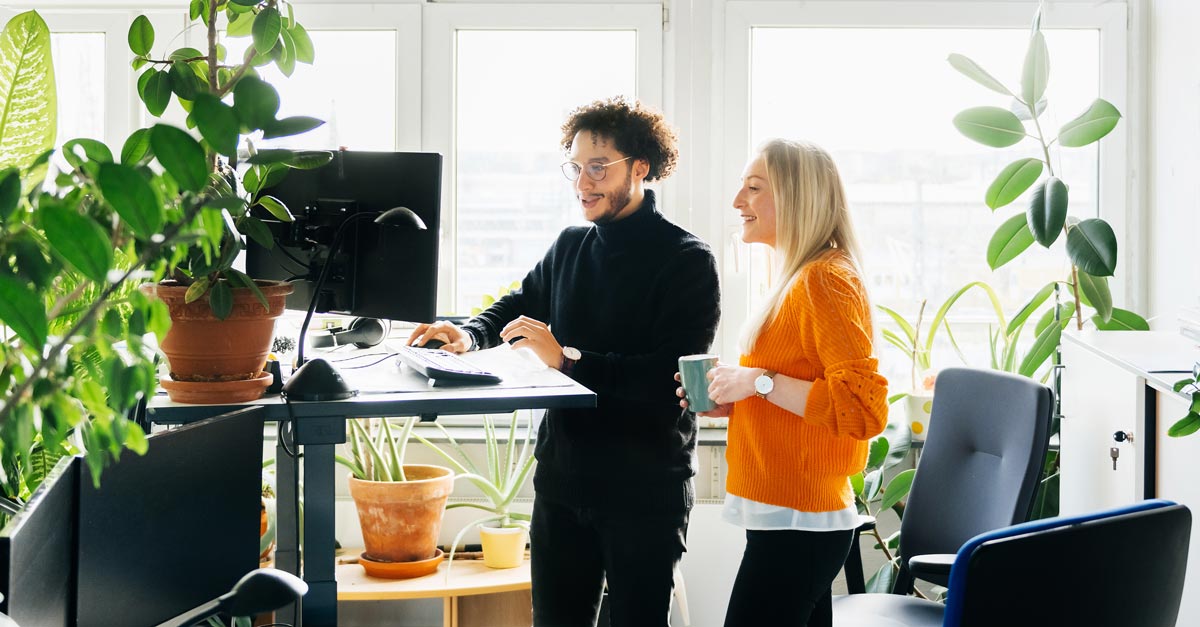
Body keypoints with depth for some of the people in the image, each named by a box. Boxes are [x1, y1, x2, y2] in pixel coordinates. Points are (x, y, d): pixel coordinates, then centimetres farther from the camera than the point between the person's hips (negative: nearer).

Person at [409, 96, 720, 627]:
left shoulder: (686, 261, -9)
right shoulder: (570, 248, 10)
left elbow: (674, 375, -20)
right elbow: (519, 305, 25)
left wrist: (566, 358, -23)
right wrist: (469, 335, 3)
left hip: (644, 488, -6)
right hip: (562, 476, 6)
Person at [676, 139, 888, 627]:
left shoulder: (825, 281, -14)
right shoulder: (797, 279, 15)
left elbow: (864, 408, -21)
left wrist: (760, 382, -18)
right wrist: (733, 401, 11)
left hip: (796, 523, -10)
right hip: (791, 515, 10)